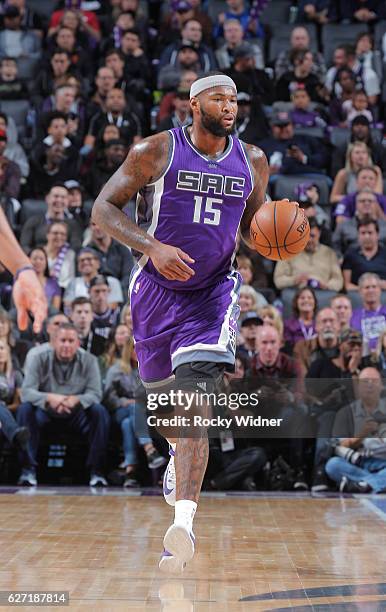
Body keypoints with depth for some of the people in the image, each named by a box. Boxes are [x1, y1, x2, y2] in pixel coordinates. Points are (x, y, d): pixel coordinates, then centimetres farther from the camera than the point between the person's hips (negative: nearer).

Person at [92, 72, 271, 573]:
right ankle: (181, 449, 54)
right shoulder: (156, 151, -9)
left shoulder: (253, 161, 2)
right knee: (160, 389, 18)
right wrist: (153, 247, -24)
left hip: (214, 291, 0)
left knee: (196, 400, -18)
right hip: (157, 287, 0)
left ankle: (183, 523, -26)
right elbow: (103, 208, -8)